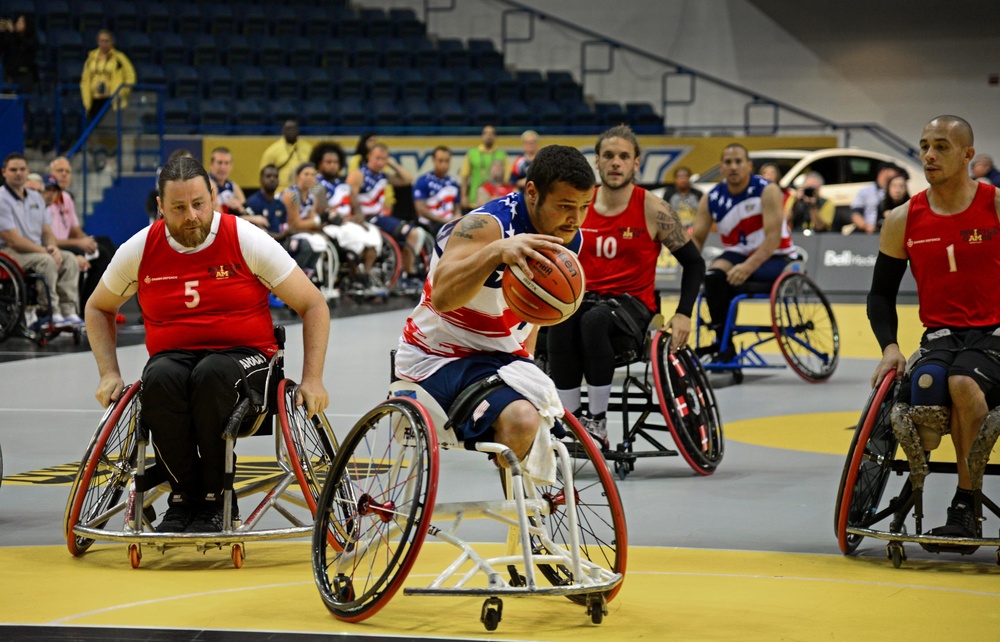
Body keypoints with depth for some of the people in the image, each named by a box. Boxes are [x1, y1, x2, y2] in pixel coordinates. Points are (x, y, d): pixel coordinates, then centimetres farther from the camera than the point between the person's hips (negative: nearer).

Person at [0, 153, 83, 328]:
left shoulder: (36, 197, 13)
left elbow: (47, 231, 13)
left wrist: (52, 247, -11)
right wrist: (45, 251, -18)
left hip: (38, 249, 7)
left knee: (69, 259, -16)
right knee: (46, 261, -33)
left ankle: (68, 311, -23)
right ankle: (50, 313, -30)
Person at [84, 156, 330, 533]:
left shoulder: (247, 240, -5)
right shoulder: (140, 250, 1)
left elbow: (313, 306, 0)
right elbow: (97, 308, 19)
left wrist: (312, 380, -8)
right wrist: (109, 374, 6)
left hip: (243, 359, -2)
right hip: (172, 357, 2)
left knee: (211, 375, -38)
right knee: (159, 381, -35)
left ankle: (216, 500, -22)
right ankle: (184, 496, -18)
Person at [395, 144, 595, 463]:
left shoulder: (570, 239, -1)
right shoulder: (487, 225, -25)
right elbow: (442, 297, -44)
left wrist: (526, 359, 13)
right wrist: (496, 252, -58)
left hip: (503, 357, 8)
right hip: (441, 360, -8)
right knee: (522, 421, -31)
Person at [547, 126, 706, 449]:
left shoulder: (652, 210, -4)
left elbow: (694, 262, 2)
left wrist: (683, 314, -10)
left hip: (633, 303, -3)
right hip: (585, 298, 3)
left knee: (595, 320, -38)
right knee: (560, 322, -34)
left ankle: (597, 421, -26)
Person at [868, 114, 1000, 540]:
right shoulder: (903, 221, 7)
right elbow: (881, 293, 15)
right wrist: (889, 347, -2)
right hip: (940, 334, 2)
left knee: (963, 382, -36)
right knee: (926, 382, -35)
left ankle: (965, 506, -25)